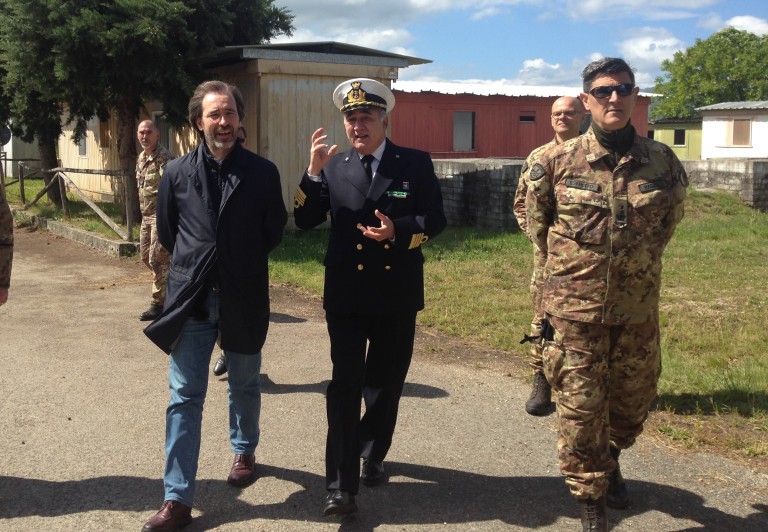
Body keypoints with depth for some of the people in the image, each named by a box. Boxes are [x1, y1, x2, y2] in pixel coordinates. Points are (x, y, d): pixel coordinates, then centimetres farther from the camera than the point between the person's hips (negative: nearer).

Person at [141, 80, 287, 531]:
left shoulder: (263, 172, -3)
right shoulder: (177, 173, 0)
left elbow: (274, 230, 6)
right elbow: (167, 232, 11)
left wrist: (244, 265, 8)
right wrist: (196, 264, 12)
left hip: (244, 298, 0)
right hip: (192, 296, 0)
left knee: (245, 385, 17)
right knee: (185, 397, 0)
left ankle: (245, 452, 44)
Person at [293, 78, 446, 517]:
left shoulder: (416, 163, 0)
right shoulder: (334, 167, 4)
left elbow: (436, 220, -2)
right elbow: (305, 221, -1)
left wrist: (398, 230, -19)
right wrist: (314, 172, -13)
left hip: (397, 293, 0)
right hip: (346, 293, 0)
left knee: (386, 383, 15)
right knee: (345, 386, -4)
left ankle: (372, 454, 38)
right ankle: (342, 486, 0)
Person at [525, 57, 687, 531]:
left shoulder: (662, 162, -2)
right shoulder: (556, 162, -6)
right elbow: (537, 224, 9)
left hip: (639, 308, 2)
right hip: (574, 308, -2)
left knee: (634, 402, 17)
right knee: (580, 408, 3)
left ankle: (609, 461, 47)